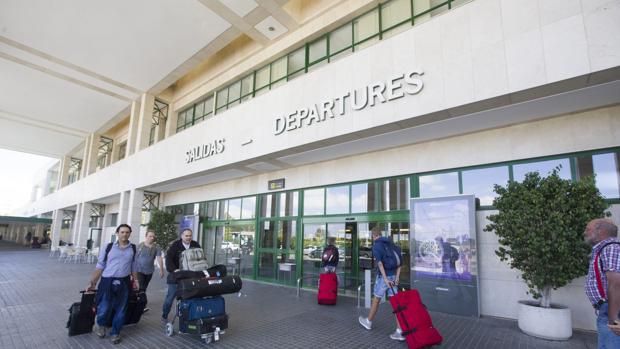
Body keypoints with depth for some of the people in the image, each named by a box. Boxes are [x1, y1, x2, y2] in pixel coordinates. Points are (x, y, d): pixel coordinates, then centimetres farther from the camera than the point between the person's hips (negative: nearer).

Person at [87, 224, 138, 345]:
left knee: (120, 311, 9)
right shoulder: (108, 247, -2)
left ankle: (115, 333, 31)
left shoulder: (133, 248, 5)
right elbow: (100, 266, 1)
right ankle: (100, 324, 33)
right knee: (104, 310, -3)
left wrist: (135, 280, 11)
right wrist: (92, 282, -2)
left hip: (124, 283, 2)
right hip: (108, 282, -2)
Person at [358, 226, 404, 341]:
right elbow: (400, 260, 8)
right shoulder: (390, 243, 13)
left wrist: (385, 279, -22)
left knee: (376, 299, 11)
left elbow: (379, 262, -20)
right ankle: (400, 332, 2)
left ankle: (368, 322, 31)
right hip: (393, 275, 6)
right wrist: (397, 276, 4)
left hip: (384, 276, -6)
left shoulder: (376, 245, -7)